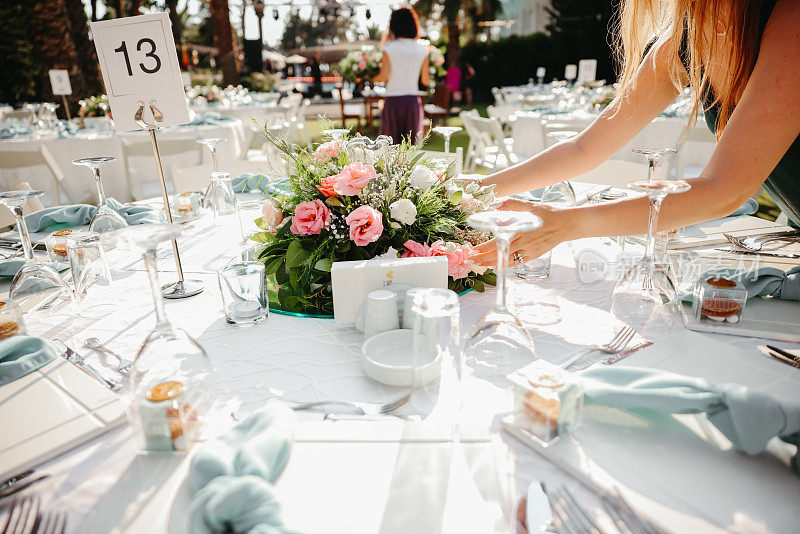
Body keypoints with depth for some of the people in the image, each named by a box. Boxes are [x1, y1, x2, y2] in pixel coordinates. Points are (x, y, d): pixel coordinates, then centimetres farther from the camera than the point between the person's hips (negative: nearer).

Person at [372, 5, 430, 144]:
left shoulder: (389, 48, -3)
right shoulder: (422, 49, 3)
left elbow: (384, 76, -11)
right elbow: (426, 80, 5)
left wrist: (371, 79, 9)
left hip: (393, 100, -2)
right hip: (413, 100, 2)